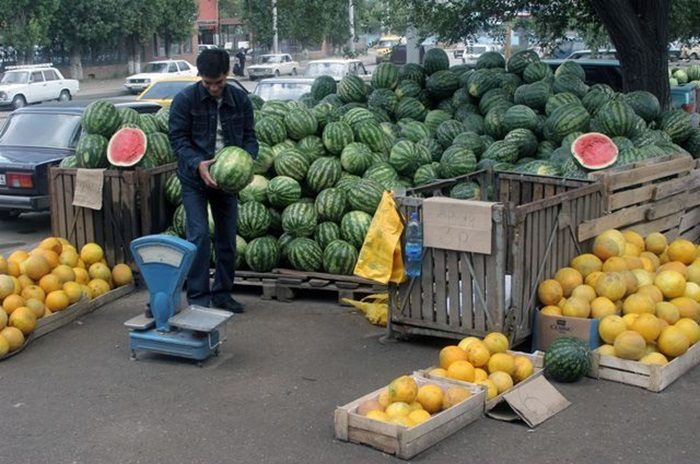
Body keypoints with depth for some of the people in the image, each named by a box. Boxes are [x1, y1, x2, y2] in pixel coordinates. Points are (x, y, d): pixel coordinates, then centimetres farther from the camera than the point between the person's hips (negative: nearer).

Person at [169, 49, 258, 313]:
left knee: (227, 238, 9)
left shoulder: (240, 100, 0)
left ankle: (222, 293, 22)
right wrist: (198, 163, -27)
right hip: (195, 179, -4)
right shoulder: (185, 100, -10)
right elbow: (178, 139, -10)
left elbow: (249, 137, 6)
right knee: (199, 236, -10)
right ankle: (198, 296, -2)